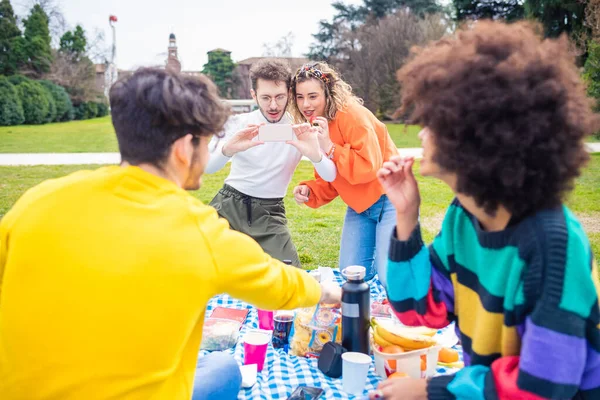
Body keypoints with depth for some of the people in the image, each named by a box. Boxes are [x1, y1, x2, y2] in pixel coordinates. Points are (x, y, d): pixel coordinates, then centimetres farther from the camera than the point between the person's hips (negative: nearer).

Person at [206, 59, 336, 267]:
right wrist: (228, 149, -42)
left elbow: (330, 176, -15)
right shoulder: (239, 124, -7)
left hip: (269, 213, 0)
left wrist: (315, 154, -39)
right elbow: (207, 168, -18)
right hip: (229, 205, 0)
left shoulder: (300, 130, -7)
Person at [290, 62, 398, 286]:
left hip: (389, 200, -7)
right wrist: (309, 192, -12)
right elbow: (329, 181, 8)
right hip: (359, 206, 7)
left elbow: (369, 167, -28)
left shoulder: (352, 116, -20)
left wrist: (330, 149, -29)